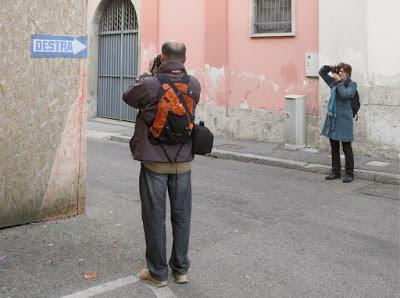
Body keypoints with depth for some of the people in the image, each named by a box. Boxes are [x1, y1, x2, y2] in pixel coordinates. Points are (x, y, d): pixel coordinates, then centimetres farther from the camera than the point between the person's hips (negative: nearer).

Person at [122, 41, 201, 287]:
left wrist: (148, 74, 11)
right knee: (182, 216, 13)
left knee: (155, 217, 7)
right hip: (183, 162, 4)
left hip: (154, 162, -3)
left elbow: (128, 97, 4)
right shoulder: (194, 85, -3)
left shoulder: (149, 84, -15)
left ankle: (158, 273, 17)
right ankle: (181, 269, 24)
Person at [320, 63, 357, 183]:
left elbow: (345, 94, -24)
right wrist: (330, 67, 2)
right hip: (332, 118, 6)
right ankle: (335, 172, 22)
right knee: (334, 147, 12)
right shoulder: (333, 82, 10)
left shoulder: (352, 84, -4)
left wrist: (339, 81, -16)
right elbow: (321, 72, 19)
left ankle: (349, 174, 7)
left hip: (344, 119, -6)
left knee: (346, 148, -1)